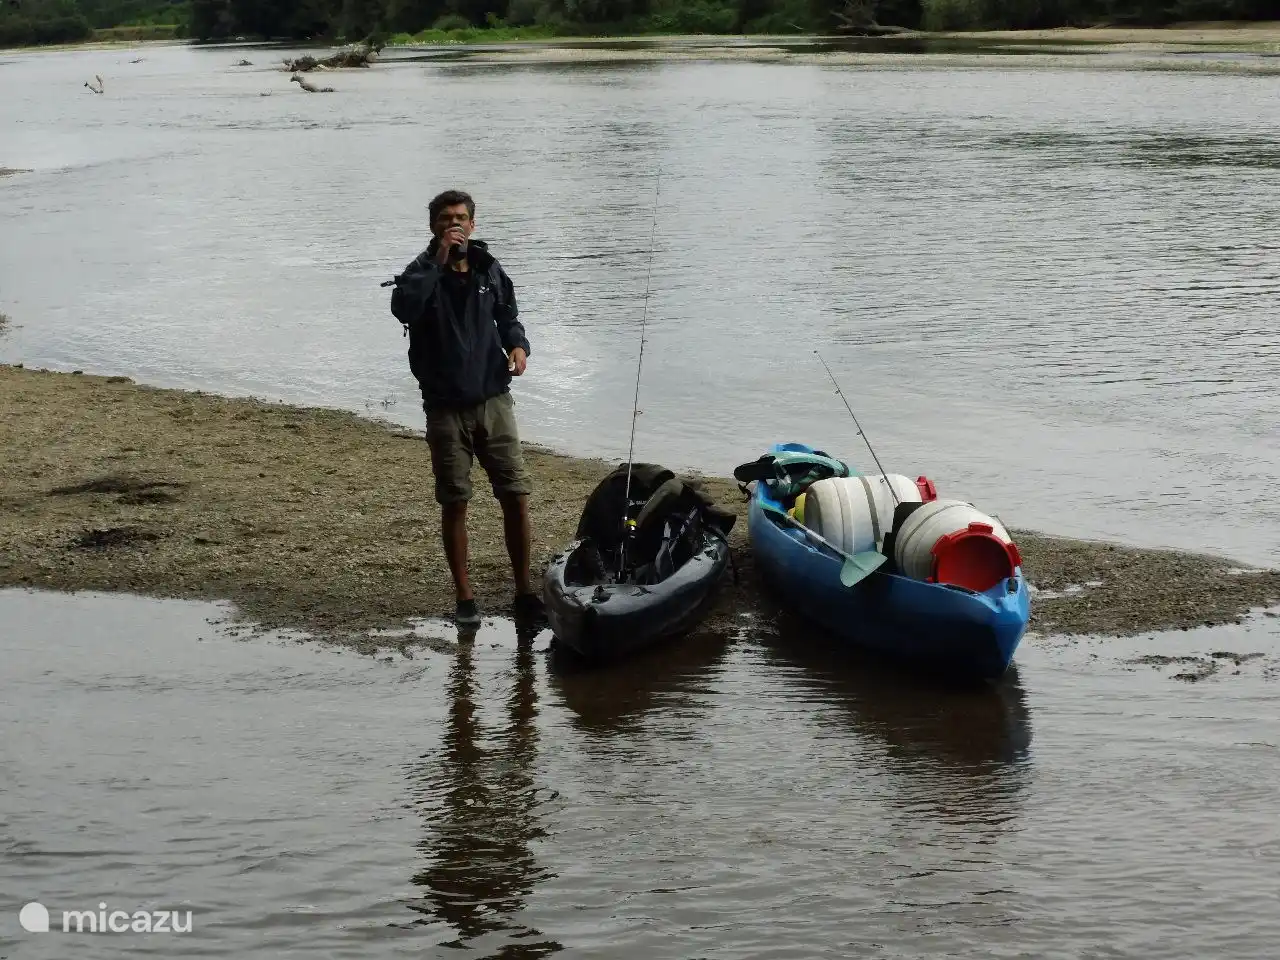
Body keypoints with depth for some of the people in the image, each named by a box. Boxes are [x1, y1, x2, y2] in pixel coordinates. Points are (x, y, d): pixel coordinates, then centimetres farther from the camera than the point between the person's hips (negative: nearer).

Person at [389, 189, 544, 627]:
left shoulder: (489, 269, 5)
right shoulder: (423, 271, -4)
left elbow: (508, 316, 20)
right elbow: (403, 307, -26)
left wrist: (518, 344, -1)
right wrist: (438, 261, -24)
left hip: (493, 399, 2)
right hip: (446, 406, -2)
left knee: (516, 494, 0)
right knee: (454, 504, 3)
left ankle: (524, 591, 12)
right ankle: (465, 597, 14)